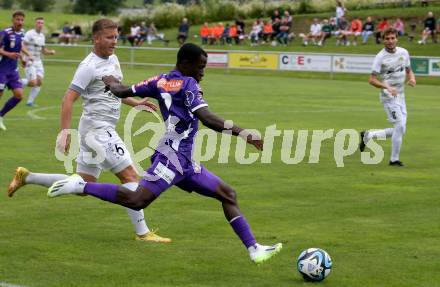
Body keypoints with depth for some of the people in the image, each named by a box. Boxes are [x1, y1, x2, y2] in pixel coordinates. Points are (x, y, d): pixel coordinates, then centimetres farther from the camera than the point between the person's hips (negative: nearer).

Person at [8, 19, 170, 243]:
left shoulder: (113, 60, 13)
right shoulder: (90, 66, -15)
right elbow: (68, 99, -18)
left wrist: (136, 103, 15)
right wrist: (64, 132, -23)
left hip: (104, 130, 10)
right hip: (97, 130, -10)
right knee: (130, 176, -10)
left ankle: (27, 177, 23)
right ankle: (142, 233, -7)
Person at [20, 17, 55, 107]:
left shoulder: (42, 36, 13)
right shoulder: (29, 34, -10)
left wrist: (51, 52, 2)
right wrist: (24, 58, -25)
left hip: (38, 62, 7)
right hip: (29, 62, -7)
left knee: (39, 82, -1)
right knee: (33, 83, -16)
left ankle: (30, 101, 8)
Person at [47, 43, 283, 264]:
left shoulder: (161, 81, 14)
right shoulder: (188, 84, -10)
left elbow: (122, 91, 19)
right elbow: (207, 119, -23)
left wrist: (110, 82, 42)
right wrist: (243, 134, -25)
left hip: (184, 162, 10)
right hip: (173, 156, -10)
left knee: (227, 195, 9)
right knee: (137, 201, -20)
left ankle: (254, 249, 5)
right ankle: (81, 186, -8)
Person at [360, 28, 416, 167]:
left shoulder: (404, 52, 5)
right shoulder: (381, 57, -13)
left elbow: (408, 70, 17)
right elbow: (372, 80, -14)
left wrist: (412, 78, -7)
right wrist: (387, 87, -29)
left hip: (400, 96, 7)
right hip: (388, 97, -7)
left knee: (400, 130, 9)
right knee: (400, 126, -13)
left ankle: (367, 136, 24)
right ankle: (394, 159, 0)